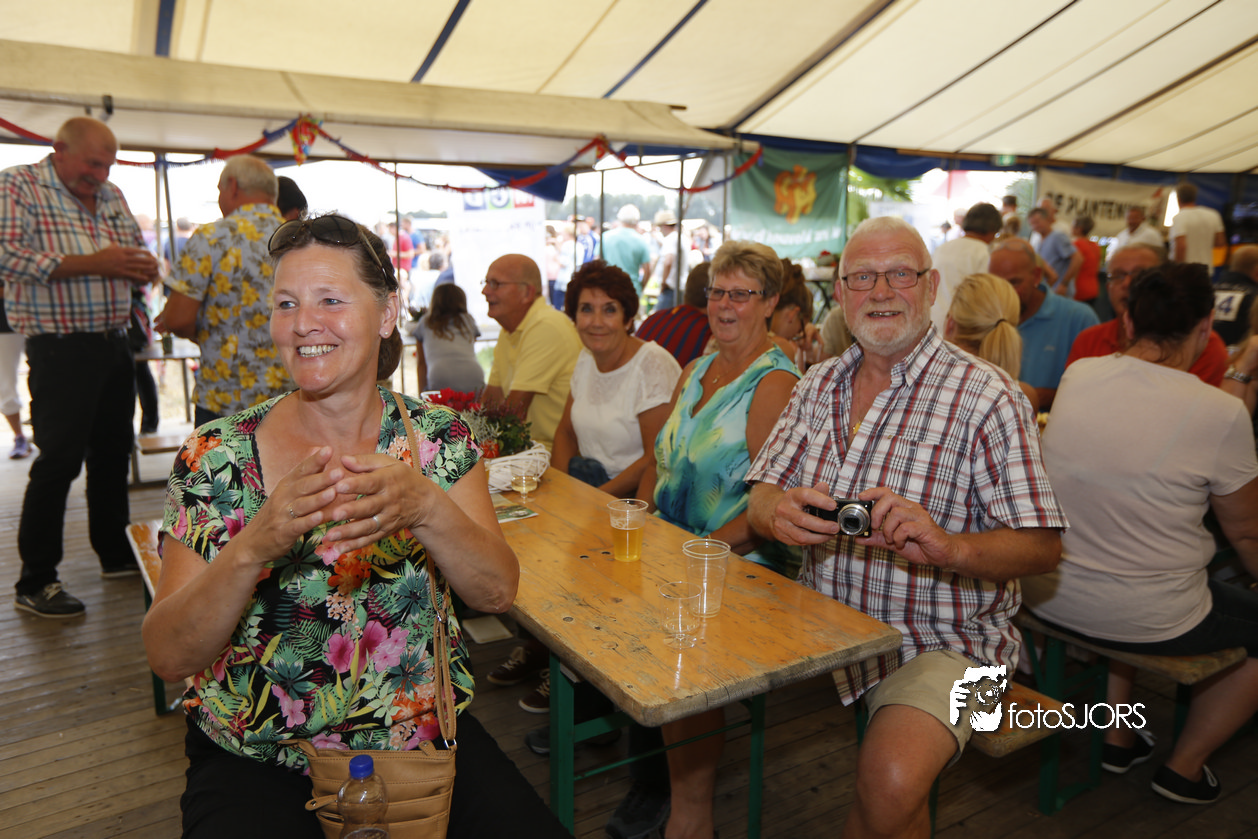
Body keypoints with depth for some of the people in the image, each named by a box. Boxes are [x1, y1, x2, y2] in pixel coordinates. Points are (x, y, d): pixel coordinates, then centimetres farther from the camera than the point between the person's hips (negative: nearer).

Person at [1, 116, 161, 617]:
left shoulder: (111, 196, 16)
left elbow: (137, 252, 24)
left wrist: (142, 268, 0)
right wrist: (94, 263, -20)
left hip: (114, 344, 7)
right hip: (60, 348, -7)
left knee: (113, 450, 13)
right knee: (60, 459, -7)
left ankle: (115, 552, 28)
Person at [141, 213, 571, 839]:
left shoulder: (441, 439, -4)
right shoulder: (215, 457, -8)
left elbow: (497, 592, -12)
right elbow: (169, 657, -11)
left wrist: (425, 507, -31)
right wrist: (254, 546, -29)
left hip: (425, 739, 2)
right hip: (256, 761, -1)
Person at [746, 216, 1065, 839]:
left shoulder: (986, 396, -9)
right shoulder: (819, 384, 7)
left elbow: (1042, 546, -12)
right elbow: (761, 497, 4)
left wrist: (946, 546, -32)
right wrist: (779, 514, -21)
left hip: (942, 640, -5)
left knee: (891, 779, -29)